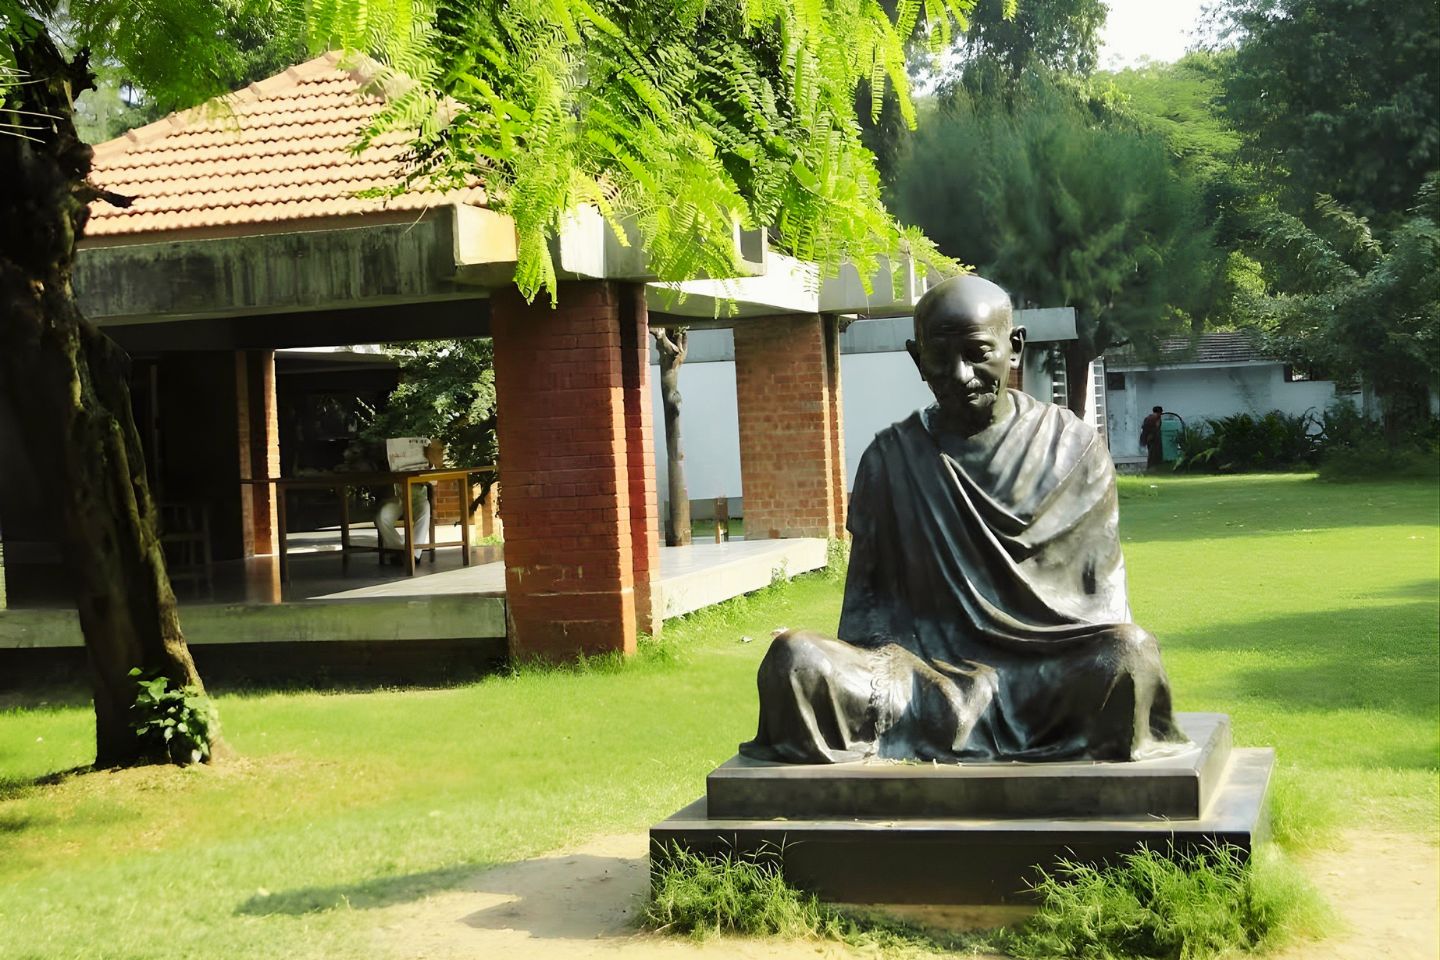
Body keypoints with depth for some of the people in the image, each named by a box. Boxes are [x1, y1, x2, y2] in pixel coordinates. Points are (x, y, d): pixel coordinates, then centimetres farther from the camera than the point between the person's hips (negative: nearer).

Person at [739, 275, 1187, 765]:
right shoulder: (892, 457, 11)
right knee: (791, 659, -26)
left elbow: (1103, 595, 9)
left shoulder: (1073, 446, 8)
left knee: (1132, 652, -34)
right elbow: (867, 600, 12)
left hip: (1046, 675, -1)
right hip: (928, 677, 1)